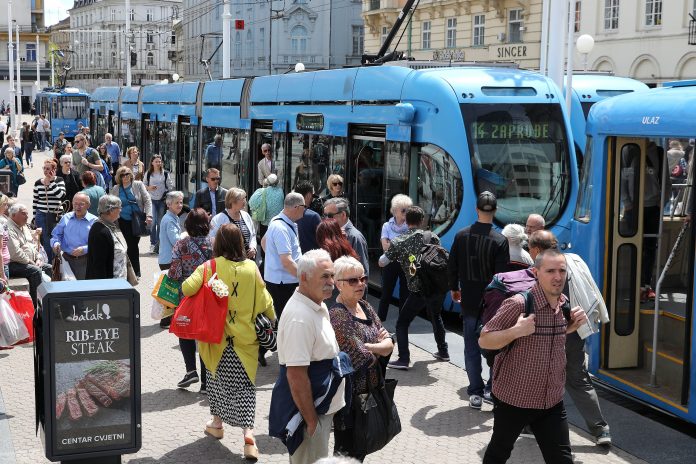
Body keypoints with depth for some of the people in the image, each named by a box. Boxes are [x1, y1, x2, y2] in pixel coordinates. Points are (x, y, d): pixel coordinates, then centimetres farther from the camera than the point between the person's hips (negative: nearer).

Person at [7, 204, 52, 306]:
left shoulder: (25, 227, 18)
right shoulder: (9, 229, -15)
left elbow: (34, 244, 23)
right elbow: (15, 253, -23)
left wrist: (38, 259, 6)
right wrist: (31, 262, -16)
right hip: (13, 265, -10)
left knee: (49, 268, 0)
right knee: (36, 271, -29)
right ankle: (36, 304, -26)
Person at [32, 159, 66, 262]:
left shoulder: (59, 181, 0)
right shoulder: (38, 183, 5)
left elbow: (61, 195, -19)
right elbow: (35, 201, 11)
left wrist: (52, 181, -16)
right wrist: (34, 218, 9)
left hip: (55, 215, -1)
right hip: (41, 215, 1)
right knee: (44, 241, 2)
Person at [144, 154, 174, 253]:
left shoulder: (165, 173, 2)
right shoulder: (148, 174, 4)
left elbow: (170, 186, 5)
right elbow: (143, 185, 11)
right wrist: (149, 188, -10)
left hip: (162, 200, 1)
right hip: (152, 200, -1)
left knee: (160, 222, 6)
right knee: (153, 222, -10)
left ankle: (159, 243, 16)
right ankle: (153, 243, -2)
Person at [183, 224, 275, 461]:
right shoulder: (251, 268, -4)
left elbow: (188, 288, -21)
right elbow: (264, 301, 0)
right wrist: (274, 321, 17)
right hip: (245, 338, 1)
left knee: (217, 378, 21)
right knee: (244, 385, 5)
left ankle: (217, 422, 33)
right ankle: (248, 432, -9)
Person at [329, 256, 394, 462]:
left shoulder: (365, 306, 5)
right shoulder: (337, 315, -20)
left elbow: (389, 344, 2)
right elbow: (361, 357, -25)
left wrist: (367, 347, -15)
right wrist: (380, 346, -8)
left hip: (372, 390, 8)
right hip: (351, 396, -8)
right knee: (349, 453, 6)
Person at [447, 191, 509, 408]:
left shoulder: (461, 236, -3)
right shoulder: (500, 241, -14)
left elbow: (452, 266, 6)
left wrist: (454, 288, 21)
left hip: (469, 302, 3)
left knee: (471, 348, 9)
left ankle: (476, 392, 11)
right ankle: (492, 389, 12)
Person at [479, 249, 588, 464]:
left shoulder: (564, 303, 0)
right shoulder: (518, 304, -21)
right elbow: (484, 340, -16)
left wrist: (574, 324, 0)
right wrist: (516, 331, -32)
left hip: (552, 401, 5)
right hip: (513, 399, -4)